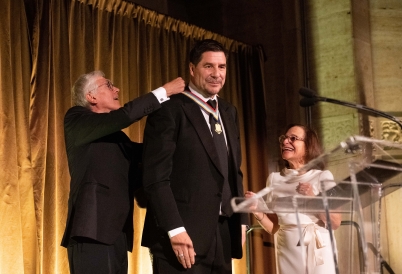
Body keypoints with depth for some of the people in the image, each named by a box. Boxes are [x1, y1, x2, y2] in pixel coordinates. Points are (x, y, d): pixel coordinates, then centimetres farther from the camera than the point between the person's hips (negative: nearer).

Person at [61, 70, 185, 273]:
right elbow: (122, 116, -14)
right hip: (92, 230, -8)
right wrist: (164, 91, -9)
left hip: (117, 233, 8)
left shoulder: (116, 136, 23)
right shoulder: (76, 118, -1)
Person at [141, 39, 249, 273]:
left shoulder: (229, 113, 16)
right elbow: (156, 177, -14)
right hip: (183, 233, -7)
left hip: (223, 235, 7)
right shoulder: (169, 110, -7)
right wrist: (175, 230, -20)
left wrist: (241, 219, 11)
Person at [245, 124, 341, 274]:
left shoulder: (322, 176, -3)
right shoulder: (275, 179, 4)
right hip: (288, 251, 2)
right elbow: (273, 227, 6)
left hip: (318, 249, -2)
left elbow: (335, 223, -6)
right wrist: (258, 212, -12)